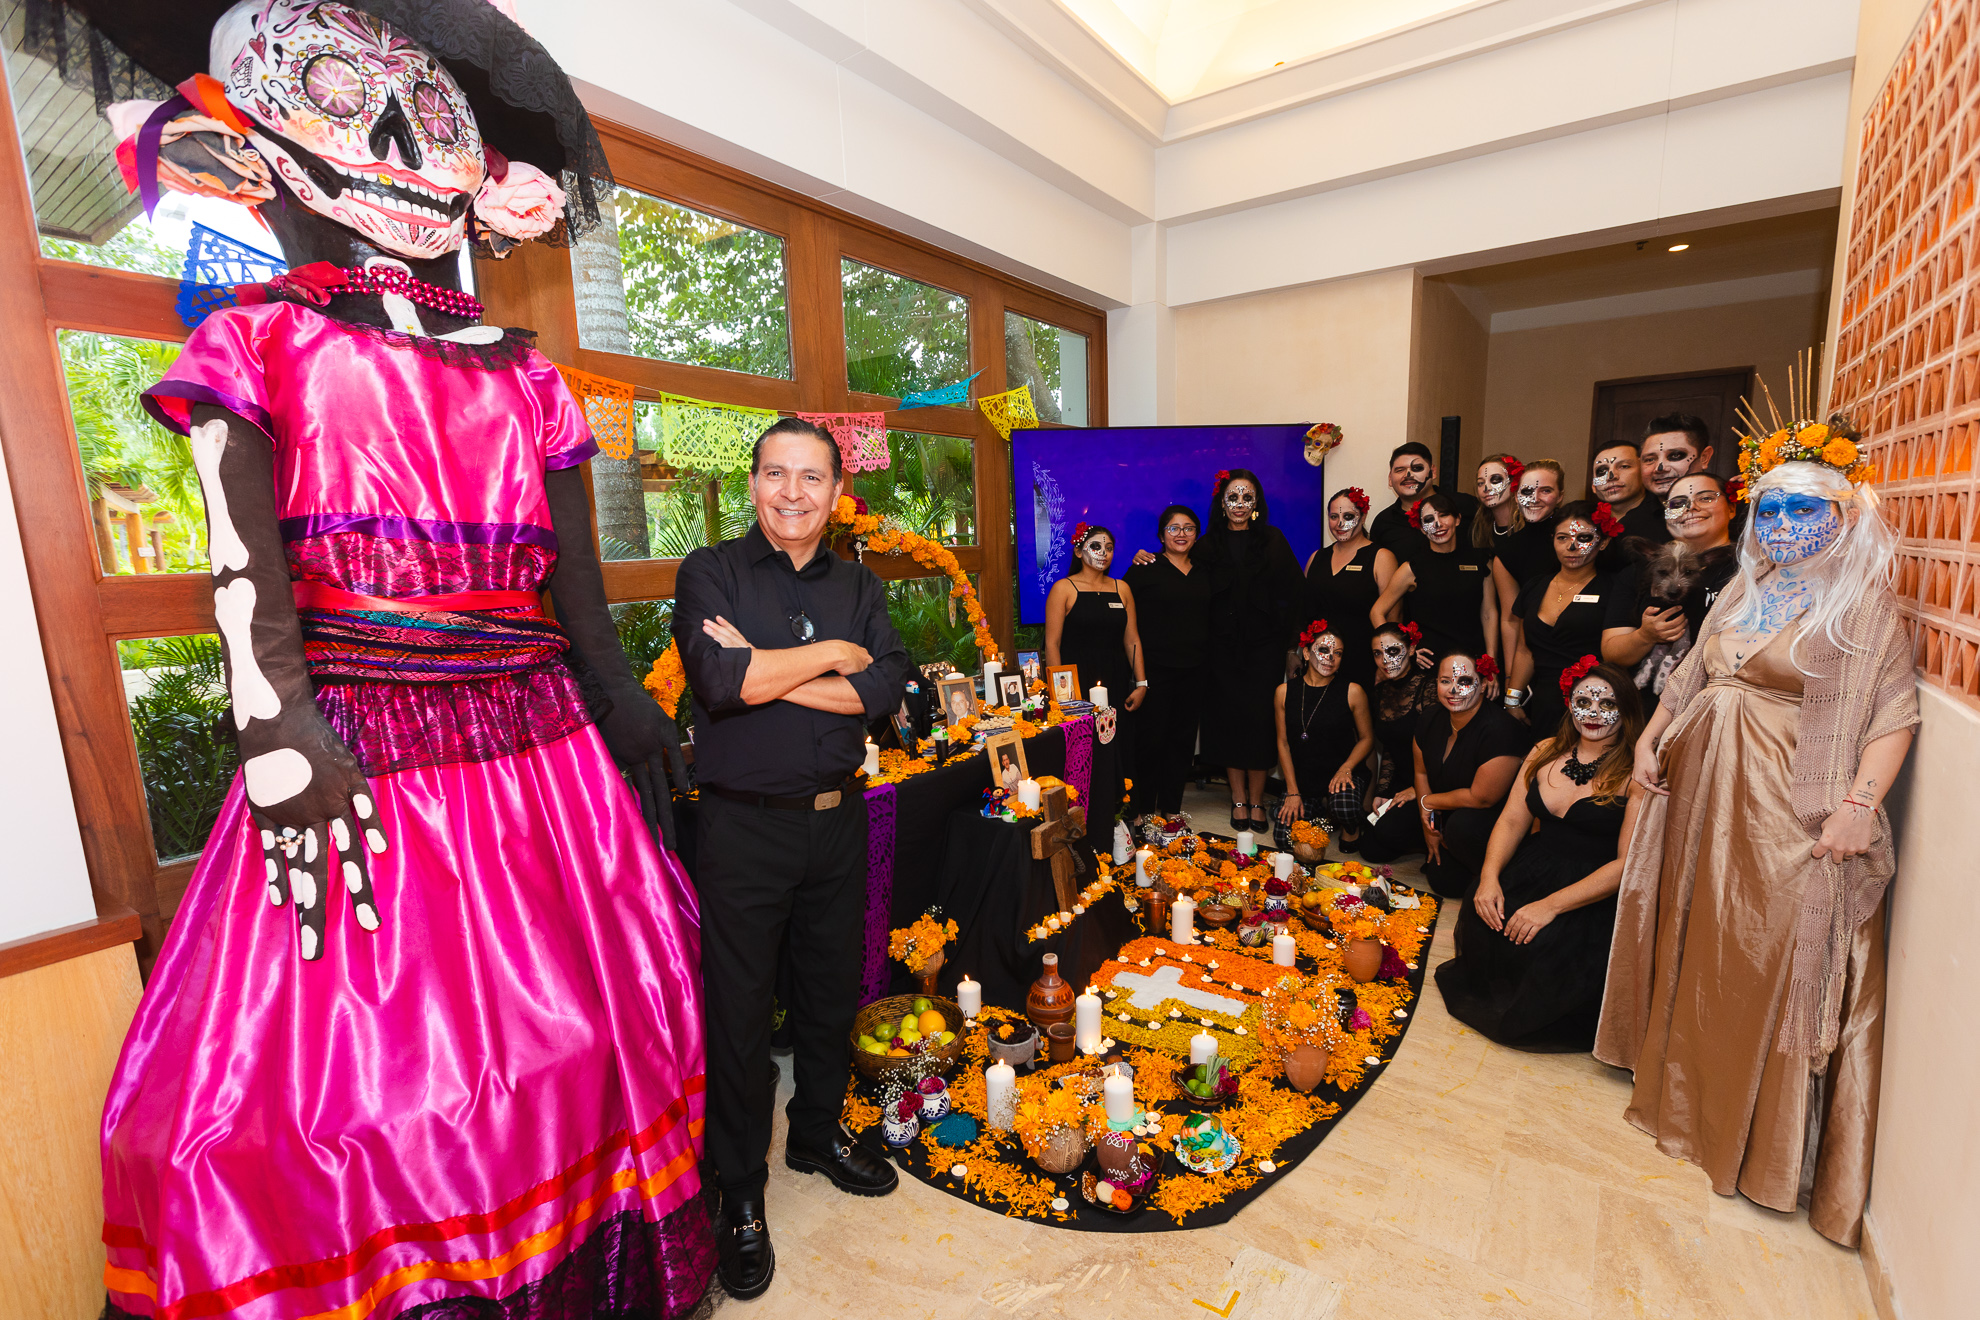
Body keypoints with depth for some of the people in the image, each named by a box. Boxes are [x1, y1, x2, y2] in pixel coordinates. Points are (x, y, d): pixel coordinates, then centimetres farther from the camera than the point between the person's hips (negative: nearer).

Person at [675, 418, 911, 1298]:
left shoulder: (860, 586, 6)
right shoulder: (710, 574, -5)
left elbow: (887, 688, -10)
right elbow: (719, 682, -22)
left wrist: (765, 671, -16)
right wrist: (830, 654, -13)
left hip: (836, 819, 4)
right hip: (743, 824, -3)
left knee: (832, 992, 19)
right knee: (740, 1010, 9)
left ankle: (819, 1133, 44)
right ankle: (739, 1192, 31)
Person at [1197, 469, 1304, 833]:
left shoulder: (1272, 540, 4)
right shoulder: (1209, 544, 5)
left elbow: (1291, 591, 2)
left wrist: (1286, 637, -6)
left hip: (1264, 646, 0)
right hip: (1224, 647, 1)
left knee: (1260, 719, 0)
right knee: (1229, 718, 3)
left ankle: (1256, 800, 13)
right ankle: (1238, 799, 17)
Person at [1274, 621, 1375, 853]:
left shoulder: (1353, 691, -8)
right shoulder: (1284, 692, -2)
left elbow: (1367, 738, 1)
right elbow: (1283, 742, 2)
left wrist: (1346, 768, -17)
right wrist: (1293, 792, -2)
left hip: (1343, 774, -2)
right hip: (1302, 776, 2)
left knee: (1344, 808, -34)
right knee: (1286, 840, -10)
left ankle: (1351, 827, 6)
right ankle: (1325, 815, 24)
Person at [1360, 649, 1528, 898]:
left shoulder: (1500, 730, -29)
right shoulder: (1431, 718, -6)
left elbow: (1481, 798, -26)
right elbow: (1422, 772, 8)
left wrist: (1427, 801, -12)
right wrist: (1427, 822, -2)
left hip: (1494, 816, -7)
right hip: (1442, 812, 7)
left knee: (1444, 879, -28)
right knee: (1386, 830, 0)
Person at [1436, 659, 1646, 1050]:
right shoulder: (1547, 752, 7)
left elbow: (1628, 863, -17)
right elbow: (1511, 821, 7)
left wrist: (1551, 905, -24)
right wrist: (1489, 877, -11)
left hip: (1596, 893, -5)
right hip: (1533, 869, 5)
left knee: (1540, 943, -30)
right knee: (1480, 919, -20)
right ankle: (1486, 995, 10)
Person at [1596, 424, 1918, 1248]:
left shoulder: (1863, 605, -7)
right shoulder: (1744, 592, 11)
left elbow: (1894, 715, -14)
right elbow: (1689, 678, 17)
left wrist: (1860, 804, -24)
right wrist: (1648, 741, 7)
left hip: (1787, 818, -6)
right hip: (1704, 793, 6)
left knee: (1771, 965, 3)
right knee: (1695, 945, 17)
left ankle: (1761, 1132, 22)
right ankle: (1688, 1084, 37)